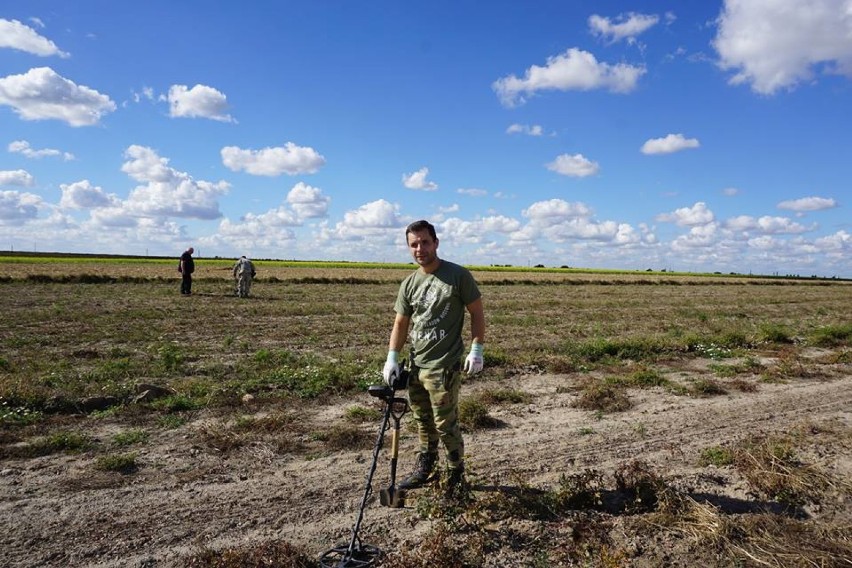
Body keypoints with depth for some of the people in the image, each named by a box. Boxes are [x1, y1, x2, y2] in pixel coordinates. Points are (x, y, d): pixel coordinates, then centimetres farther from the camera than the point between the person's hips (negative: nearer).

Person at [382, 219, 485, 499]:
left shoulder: (458, 276, -9)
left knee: (445, 424, 1)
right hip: (416, 365, 6)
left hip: (444, 366, -6)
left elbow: (477, 313, -4)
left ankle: (457, 475, 22)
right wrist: (392, 358, 1)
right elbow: (400, 323, 10)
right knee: (423, 421, 19)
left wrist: (477, 350, -11)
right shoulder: (409, 284, 6)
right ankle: (426, 468, 37)